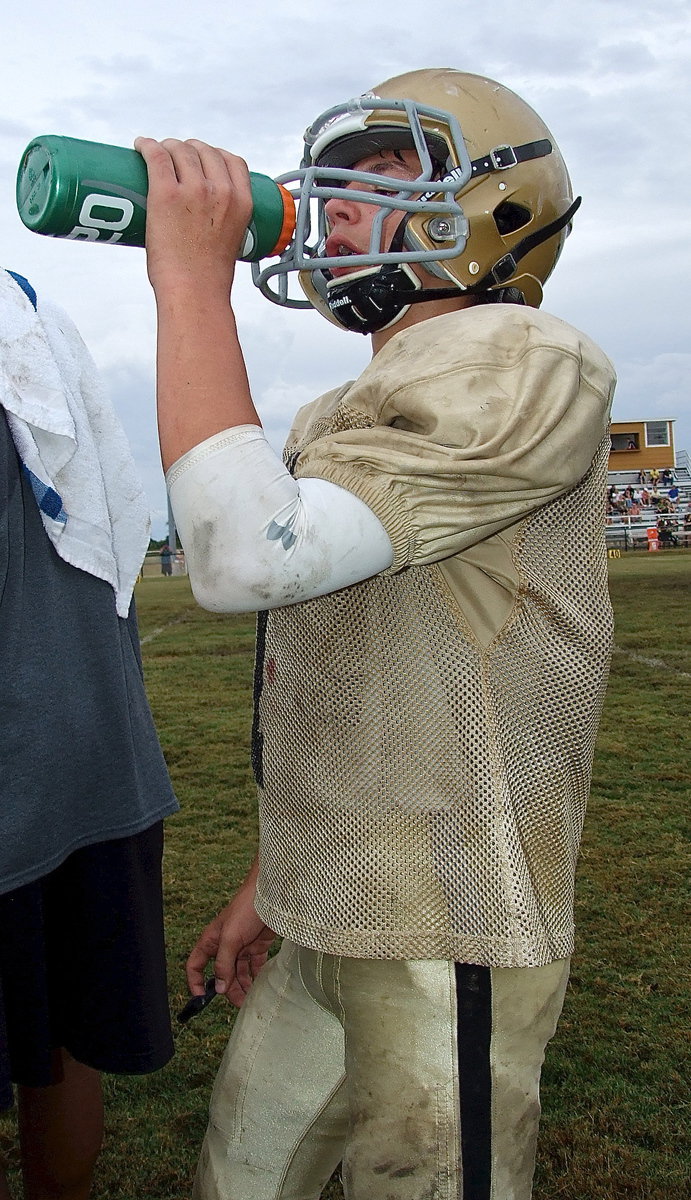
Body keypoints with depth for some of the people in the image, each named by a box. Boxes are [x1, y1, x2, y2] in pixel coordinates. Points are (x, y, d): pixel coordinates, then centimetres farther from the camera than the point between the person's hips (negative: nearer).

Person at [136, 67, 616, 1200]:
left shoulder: (514, 366, -16)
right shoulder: (355, 412, 14)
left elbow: (246, 556, -29)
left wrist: (193, 279, -20)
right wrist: (271, 881, 19)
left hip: (441, 951, -9)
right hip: (323, 932, 9)